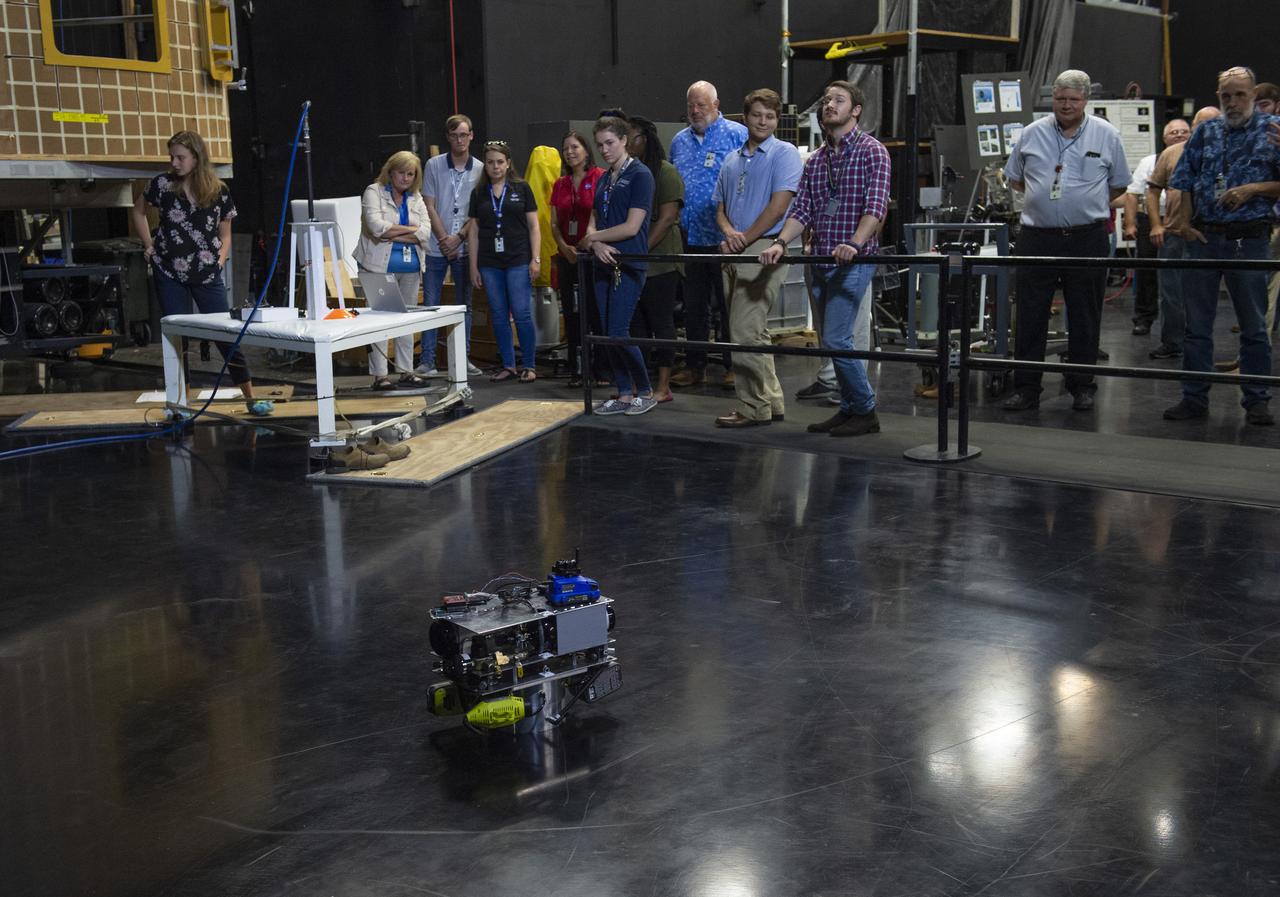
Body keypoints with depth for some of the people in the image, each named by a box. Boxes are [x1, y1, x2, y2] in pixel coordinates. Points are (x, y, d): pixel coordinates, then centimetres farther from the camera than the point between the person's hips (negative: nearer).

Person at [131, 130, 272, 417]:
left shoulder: (218, 191, -1)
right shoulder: (162, 184, -1)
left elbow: (225, 234, 10)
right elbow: (138, 211, 16)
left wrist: (220, 259, -5)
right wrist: (149, 246, 8)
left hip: (207, 275, 0)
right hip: (170, 274, 0)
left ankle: (251, 398, 8)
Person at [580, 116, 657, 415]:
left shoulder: (640, 175, -8)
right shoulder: (604, 180, 16)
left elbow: (631, 227, -15)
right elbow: (593, 222, 15)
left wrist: (591, 238, -5)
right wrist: (597, 243, -9)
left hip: (628, 265, -8)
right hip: (604, 264, 8)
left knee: (618, 333, -11)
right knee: (608, 334, 7)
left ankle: (646, 393, 4)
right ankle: (624, 395, 15)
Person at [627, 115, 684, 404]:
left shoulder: (665, 172, -5)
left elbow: (667, 217, -13)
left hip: (659, 262, -7)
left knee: (661, 324, -2)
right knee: (636, 324, 8)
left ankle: (663, 386, 2)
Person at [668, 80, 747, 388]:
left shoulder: (737, 135, -3)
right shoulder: (679, 141, 15)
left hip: (724, 238, -5)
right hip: (689, 237, 6)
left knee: (729, 305, 2)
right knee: (693, 305, 11)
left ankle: (734, 366, 9)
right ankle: (695, 365, 19)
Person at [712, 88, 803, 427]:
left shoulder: (784, 154, -2)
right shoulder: (731, 161, 19)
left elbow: (778, 206, -11)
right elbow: (720, 208, 18)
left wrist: (744, 238, -9)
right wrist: (729, 233, -4)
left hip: (763, 248, -7)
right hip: (735, 254, 8)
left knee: (745, 330, -12)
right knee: (753, 331, 11)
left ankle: (753, 408, -4)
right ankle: (771, 402, 20)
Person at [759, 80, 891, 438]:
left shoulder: (871, 151, -4)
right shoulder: (815, 160, 15)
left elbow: (876, 205, -16)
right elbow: (801, 209, 8)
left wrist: (854, 243, -31)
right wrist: (780, 242, -9)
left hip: (853, 261, -7)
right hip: (819, 261, 7)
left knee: (836, 339, -13)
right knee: (832, 340, 11)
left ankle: (865, 411, 1)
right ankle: (849, 409, 22)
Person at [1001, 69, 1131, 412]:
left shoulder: (1106, 134, 5)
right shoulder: (1032, 133, 7)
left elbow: (1118, 185, 13)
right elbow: (1015, 178, 17)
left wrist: (1088, 204, 10)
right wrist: (1043, 199, 11)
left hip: (1087, 239, 0)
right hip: (1038, 237, 1)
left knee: (1085, 318, 6)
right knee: (1029, 316, 0)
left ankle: (1082, 387, 16)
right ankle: (1026, 388, 7)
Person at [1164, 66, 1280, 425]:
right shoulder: (1205, 132, 12)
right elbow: (1183, 182, 13)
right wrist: (1184, 224, 1)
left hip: (1249, 238, -3)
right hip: (1203, 237, 3)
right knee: (1197, 323, 6)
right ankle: (1194, 398, 13)